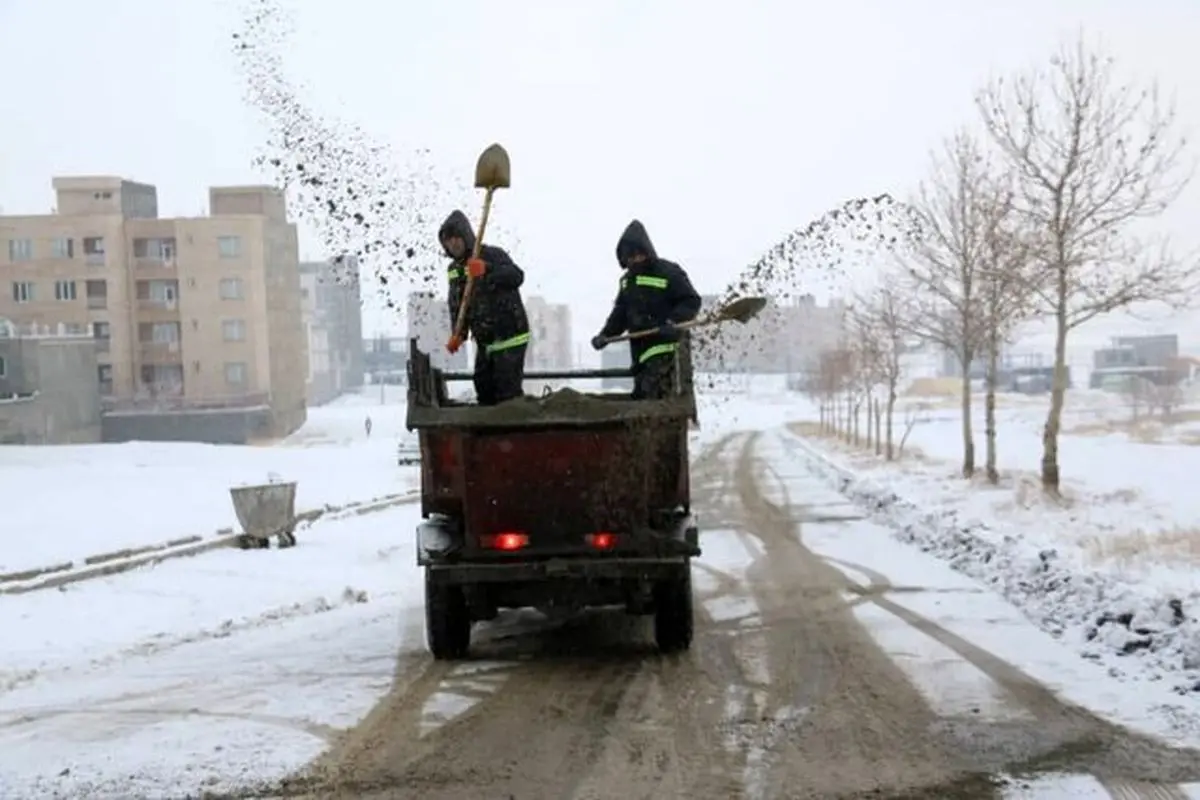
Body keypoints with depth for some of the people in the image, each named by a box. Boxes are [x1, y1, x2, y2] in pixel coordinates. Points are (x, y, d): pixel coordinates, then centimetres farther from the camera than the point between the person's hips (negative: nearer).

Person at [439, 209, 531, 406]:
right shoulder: (454, 269, 11)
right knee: (484, 390, 15)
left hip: (509, 338, -8)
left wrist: (487, 271, -45)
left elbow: (517, 276, -31)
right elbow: (457, 305, 15)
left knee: (508, 390, -10)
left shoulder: (492, 255, -13)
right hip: (484, 341, 8)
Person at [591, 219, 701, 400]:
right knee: (640, 398, 12)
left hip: (664, 348, -8)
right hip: (640, 349, 8)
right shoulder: (627, 280, 17)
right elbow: (620, 312, 21)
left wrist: (673, 321, -24)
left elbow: (691, 301, -7)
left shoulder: (669, 272, -7)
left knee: (656, 397, -19)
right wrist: (605, 334, 6)